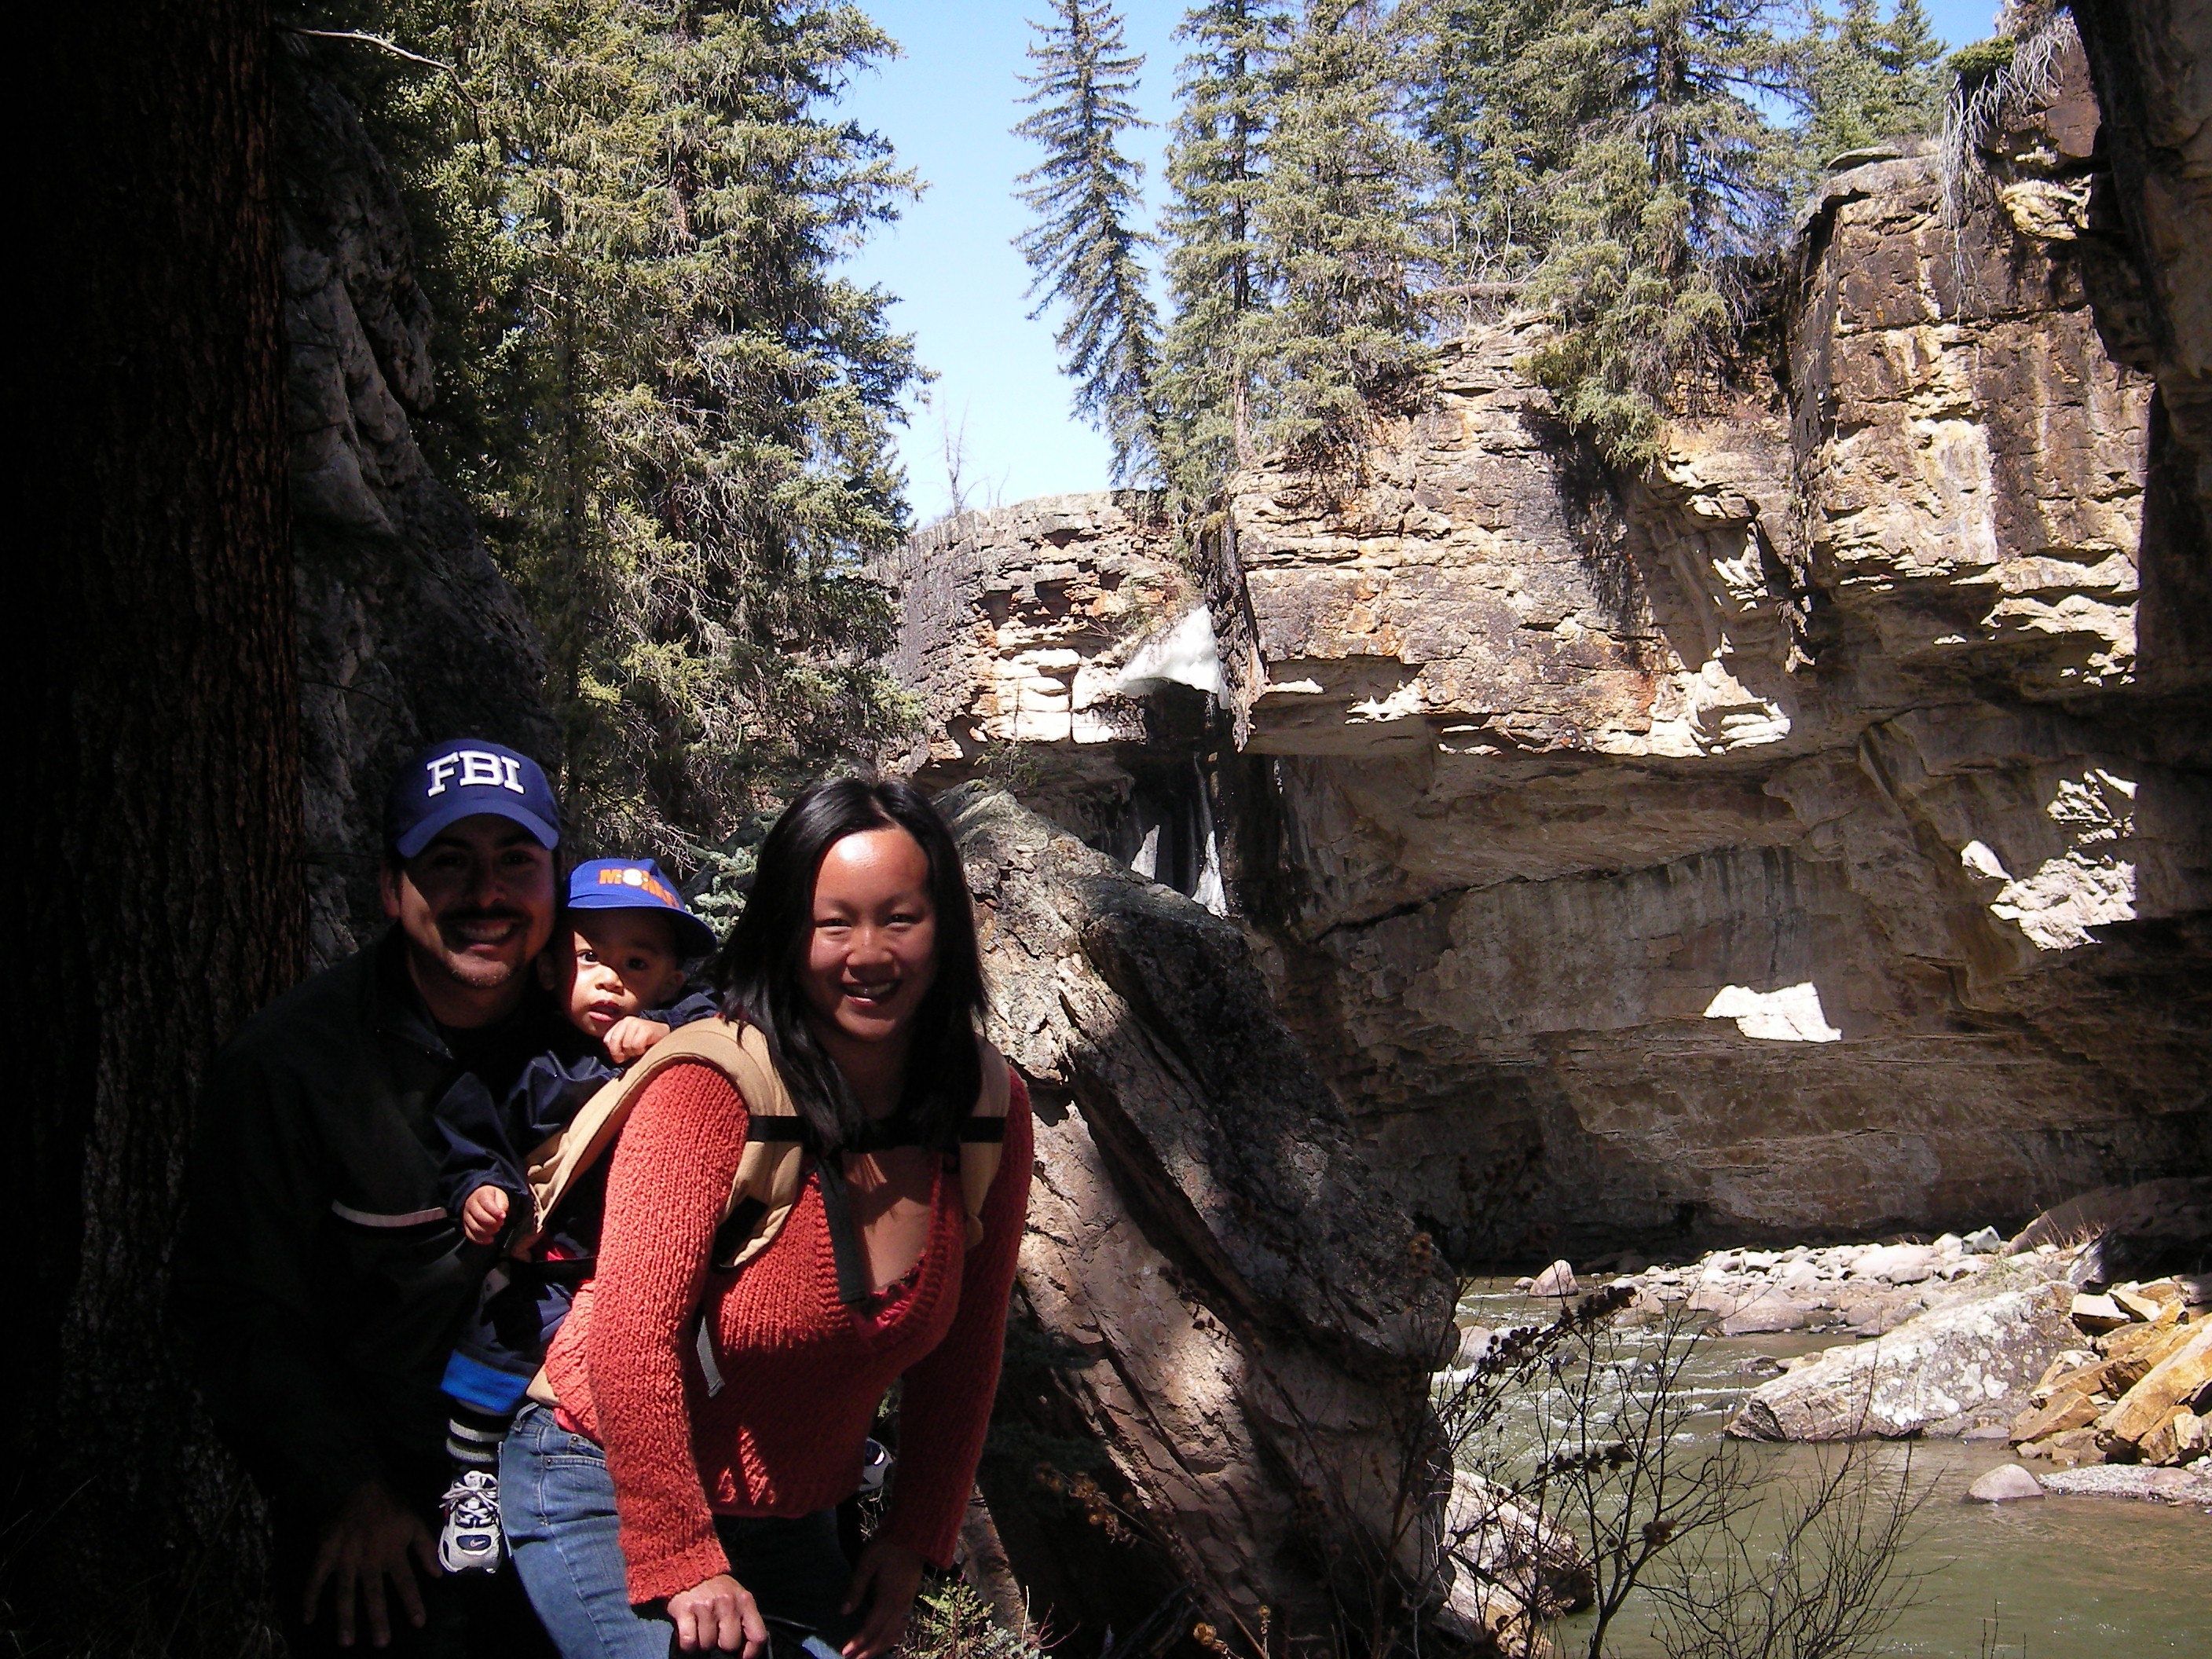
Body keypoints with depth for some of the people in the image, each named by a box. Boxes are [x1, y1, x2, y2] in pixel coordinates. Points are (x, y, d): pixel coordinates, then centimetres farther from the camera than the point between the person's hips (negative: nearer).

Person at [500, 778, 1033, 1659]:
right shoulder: (714, 1085, -24)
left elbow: (960, 1351, 4)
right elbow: (634, 1336, -23)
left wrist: (911, 1541, 5)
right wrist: (681, 1562, -19)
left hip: (791, 1516, 6)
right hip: (607, 1487, -5)